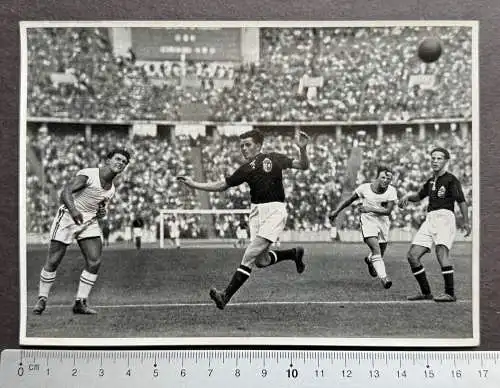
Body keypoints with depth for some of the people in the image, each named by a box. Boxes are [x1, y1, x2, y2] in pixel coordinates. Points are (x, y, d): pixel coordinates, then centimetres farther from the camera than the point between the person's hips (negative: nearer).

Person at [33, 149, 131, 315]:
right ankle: (42, 299, 15)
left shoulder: (111, 190, 10)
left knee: (94, 262, -9)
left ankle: (80, 302, 2)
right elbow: (66, 192, -25)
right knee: (53, 262, -2)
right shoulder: (87, 175, -13)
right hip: (68, 217, -6)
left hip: (89, 222, 6)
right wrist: (73, 209, -42)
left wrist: (101, 212, 1)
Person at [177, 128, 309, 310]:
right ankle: (294, 253, 27)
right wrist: (193, 184, 13)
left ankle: (226, 295, -13)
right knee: (261, 261, 0)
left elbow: (303, 166, 2)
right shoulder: (245, 169, 14)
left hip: (275, 210, -5)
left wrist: (302, 148, -17)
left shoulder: (273, 158, 5)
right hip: (256, 211, 5)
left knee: (250, 255, -13)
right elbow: (221, 185, 18)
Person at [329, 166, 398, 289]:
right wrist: (336, 211, 5)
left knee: (381, 253, 15)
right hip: (368, 220, -3)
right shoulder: (364, 188, -11)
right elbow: (350, 200, 4)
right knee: (376, 249, -22)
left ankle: (369, 260, 49)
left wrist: (370, 209, -24)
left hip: (383, 221, 3)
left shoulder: (391, 191, -9)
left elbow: (388, 211, -17)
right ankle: (383, 277, -24)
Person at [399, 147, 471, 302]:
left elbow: (462, 201, -8)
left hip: (445, 216, -7)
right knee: (412, 256, -1)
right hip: (430, 219, 7)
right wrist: (408, 196, 14)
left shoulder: (451, 180, 0)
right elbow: (419, 196, 36)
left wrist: (466, 222, -19)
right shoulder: (431, 181, 21)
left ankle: (450, 293, -20)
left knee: (441, 252, -25)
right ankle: (426, 293, 7)